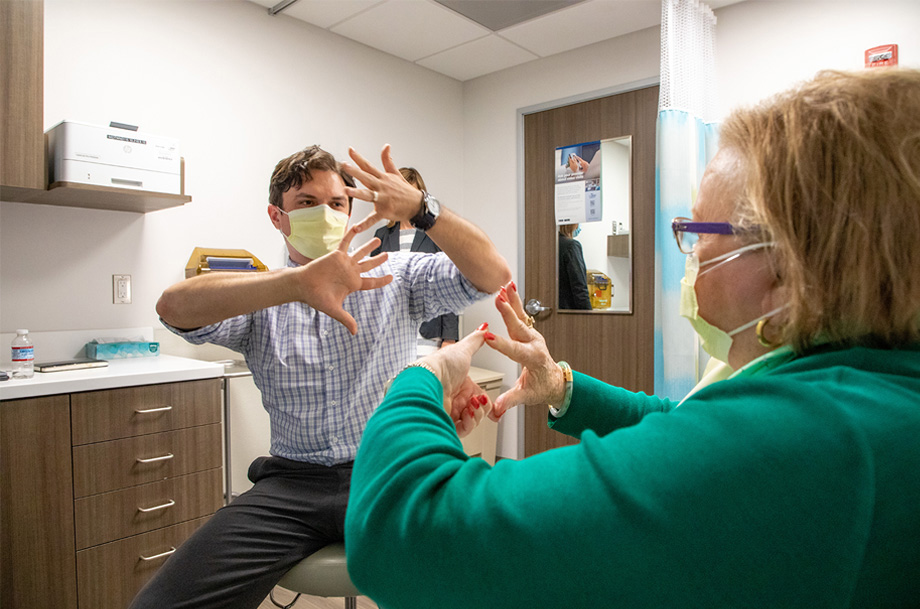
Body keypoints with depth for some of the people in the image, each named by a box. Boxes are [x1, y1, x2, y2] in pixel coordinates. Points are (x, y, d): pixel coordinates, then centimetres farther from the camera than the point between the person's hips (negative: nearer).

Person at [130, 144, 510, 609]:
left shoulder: (397, 276, 8)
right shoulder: (259, 299, 9)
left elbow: (492, 275, -5)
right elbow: (174, 307, -12)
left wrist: (421, 208, -22)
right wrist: (297, 283, -30)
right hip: (293, 483, 1)